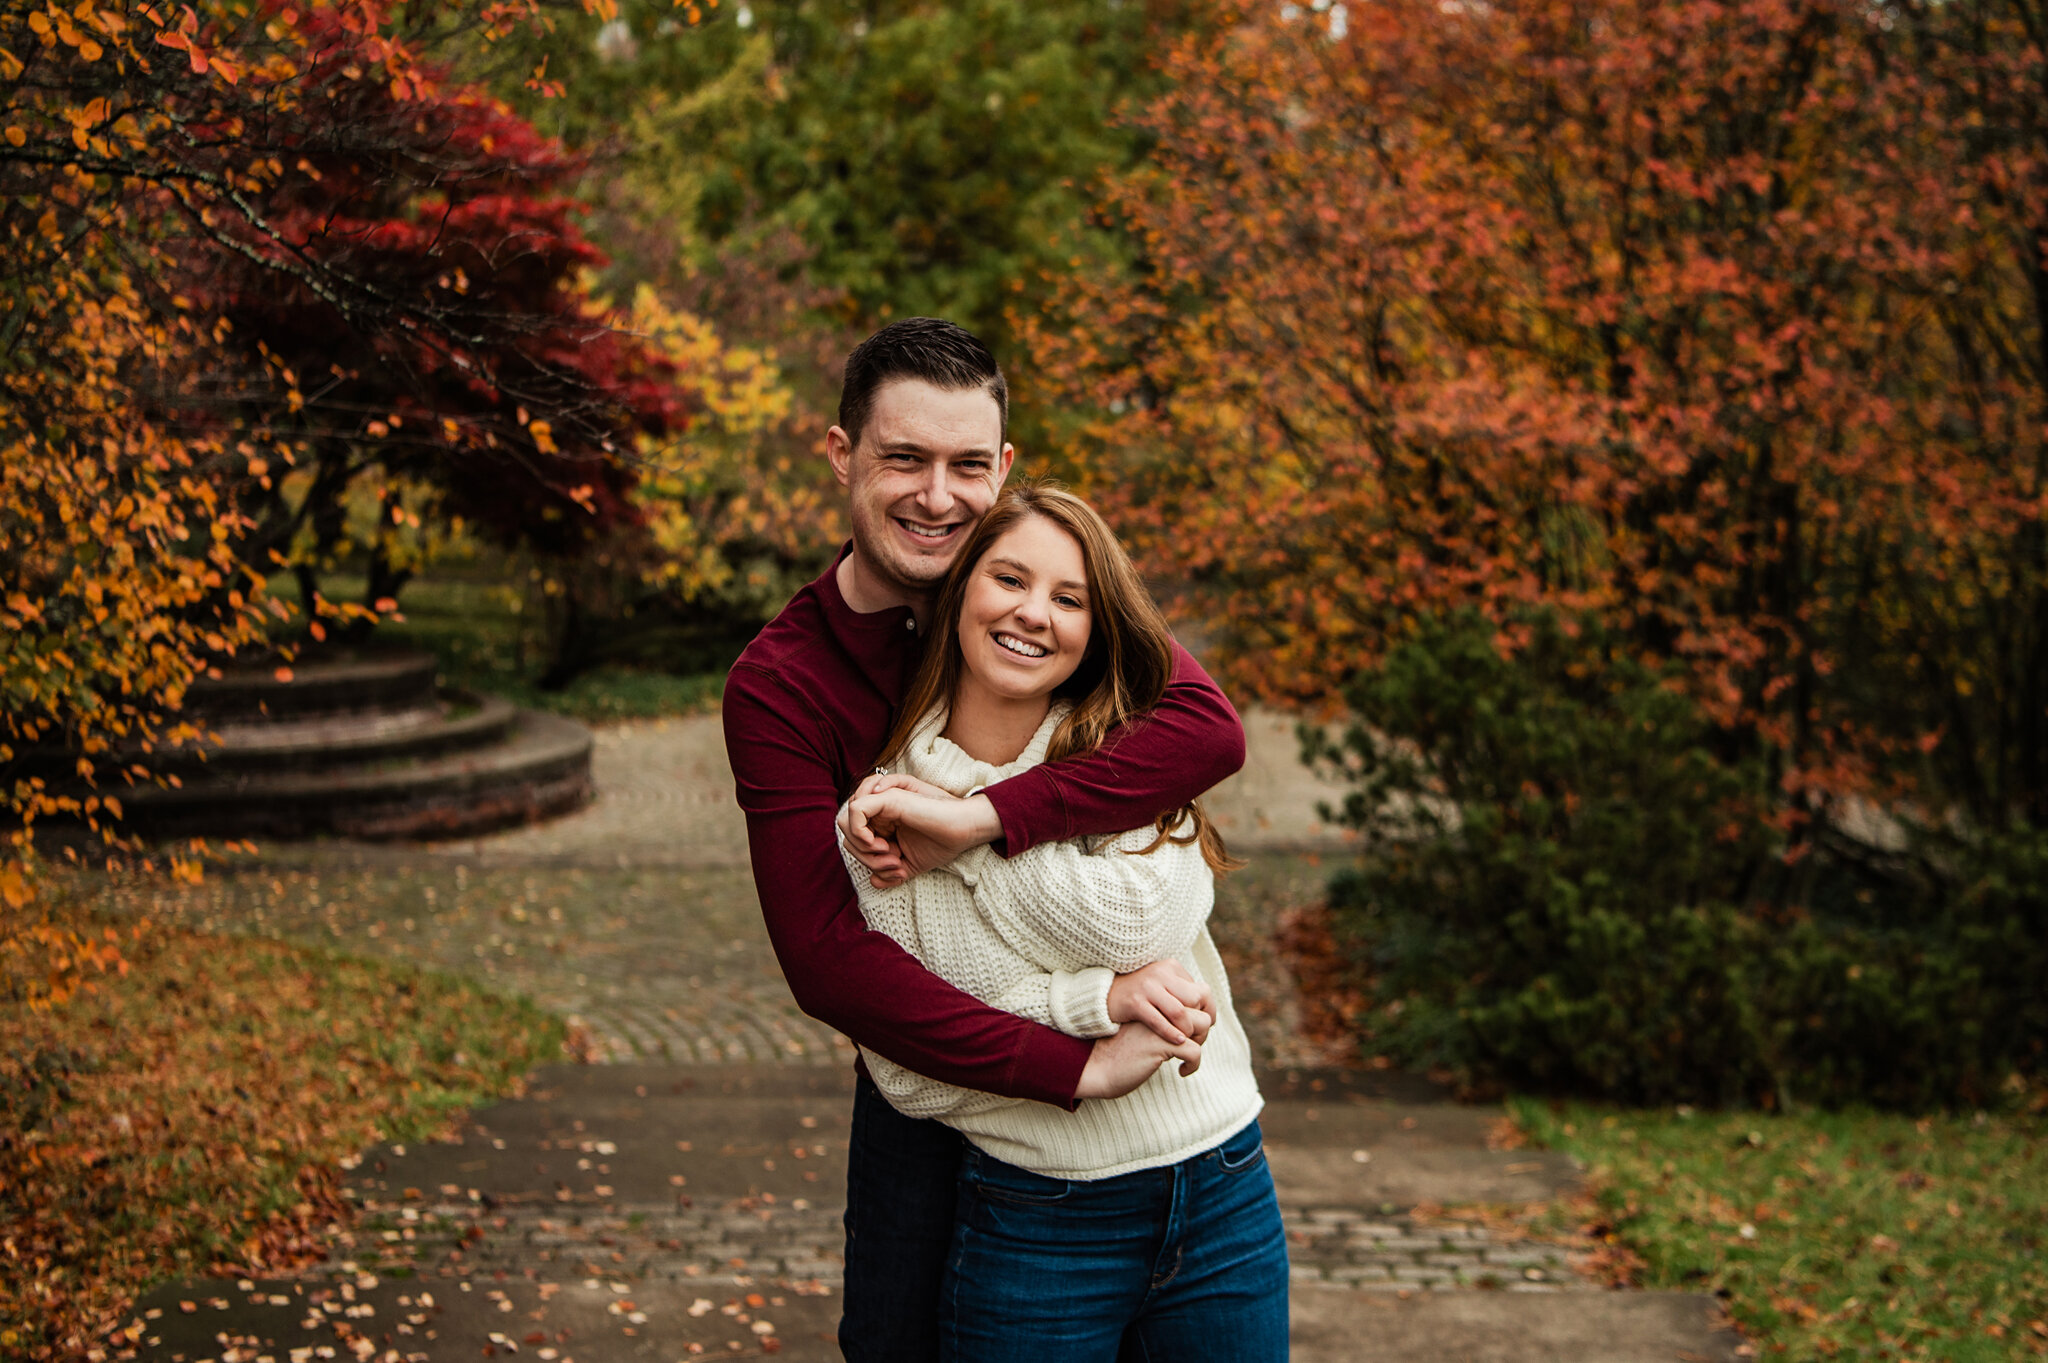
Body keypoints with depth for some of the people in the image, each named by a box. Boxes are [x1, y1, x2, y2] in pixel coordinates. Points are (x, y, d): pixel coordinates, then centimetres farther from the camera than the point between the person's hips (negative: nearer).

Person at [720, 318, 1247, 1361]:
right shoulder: (777, 685, -14)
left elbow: (1207, 730, -25)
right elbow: (825, 958, -23)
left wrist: (983, 820, -35)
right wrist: (1069, 1067, -31)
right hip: (931, 1079, -1)